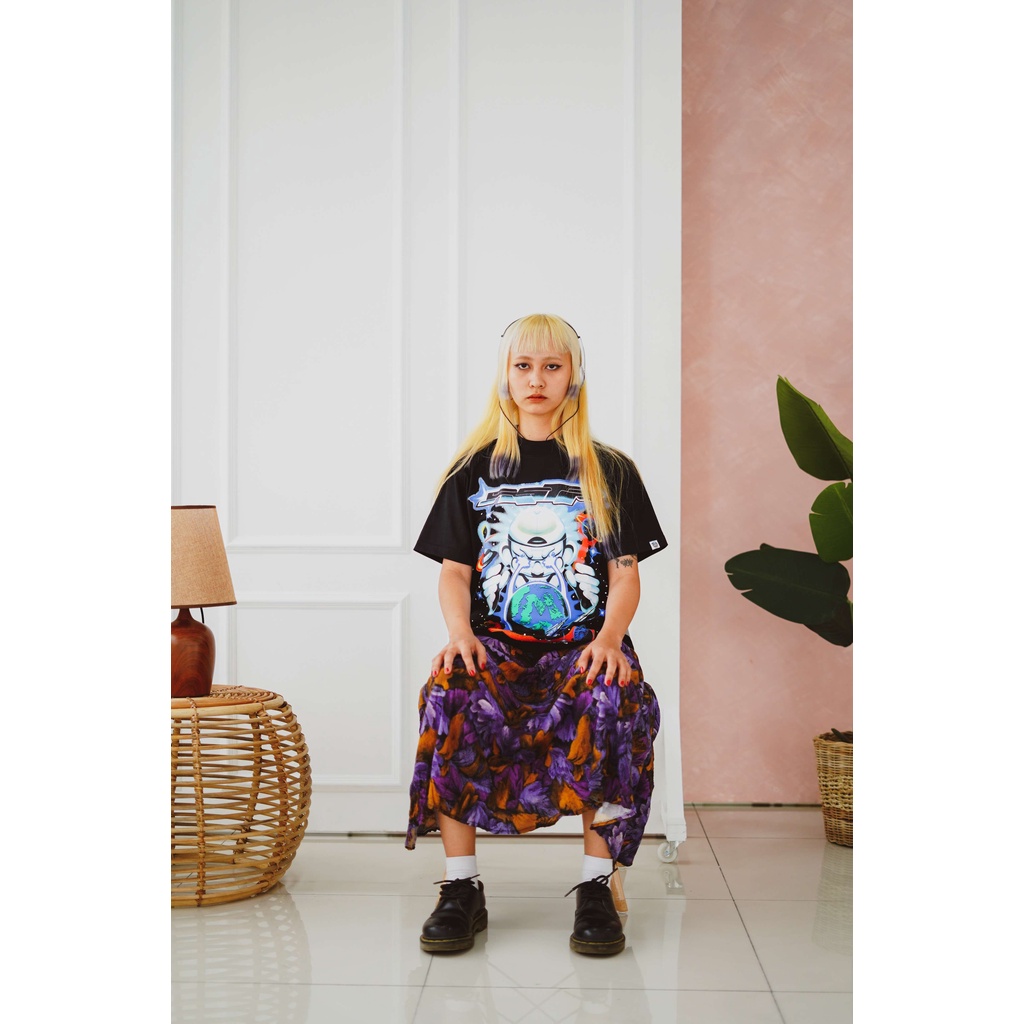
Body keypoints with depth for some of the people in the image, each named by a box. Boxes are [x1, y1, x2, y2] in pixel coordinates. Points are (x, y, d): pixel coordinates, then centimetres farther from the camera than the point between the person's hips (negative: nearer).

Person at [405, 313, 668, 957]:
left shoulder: (609, 471, 14)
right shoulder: (475, 469, 16)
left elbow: (626, 571, 7)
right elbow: (454, 569, 11)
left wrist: (609, 636, -14)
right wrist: (461, 633, -11)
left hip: (583, 642, 0)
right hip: (496, 640, 1)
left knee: (614, 698, -35)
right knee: (451, 693, -33)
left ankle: (597, 887, -26)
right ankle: (462, 888, -26)